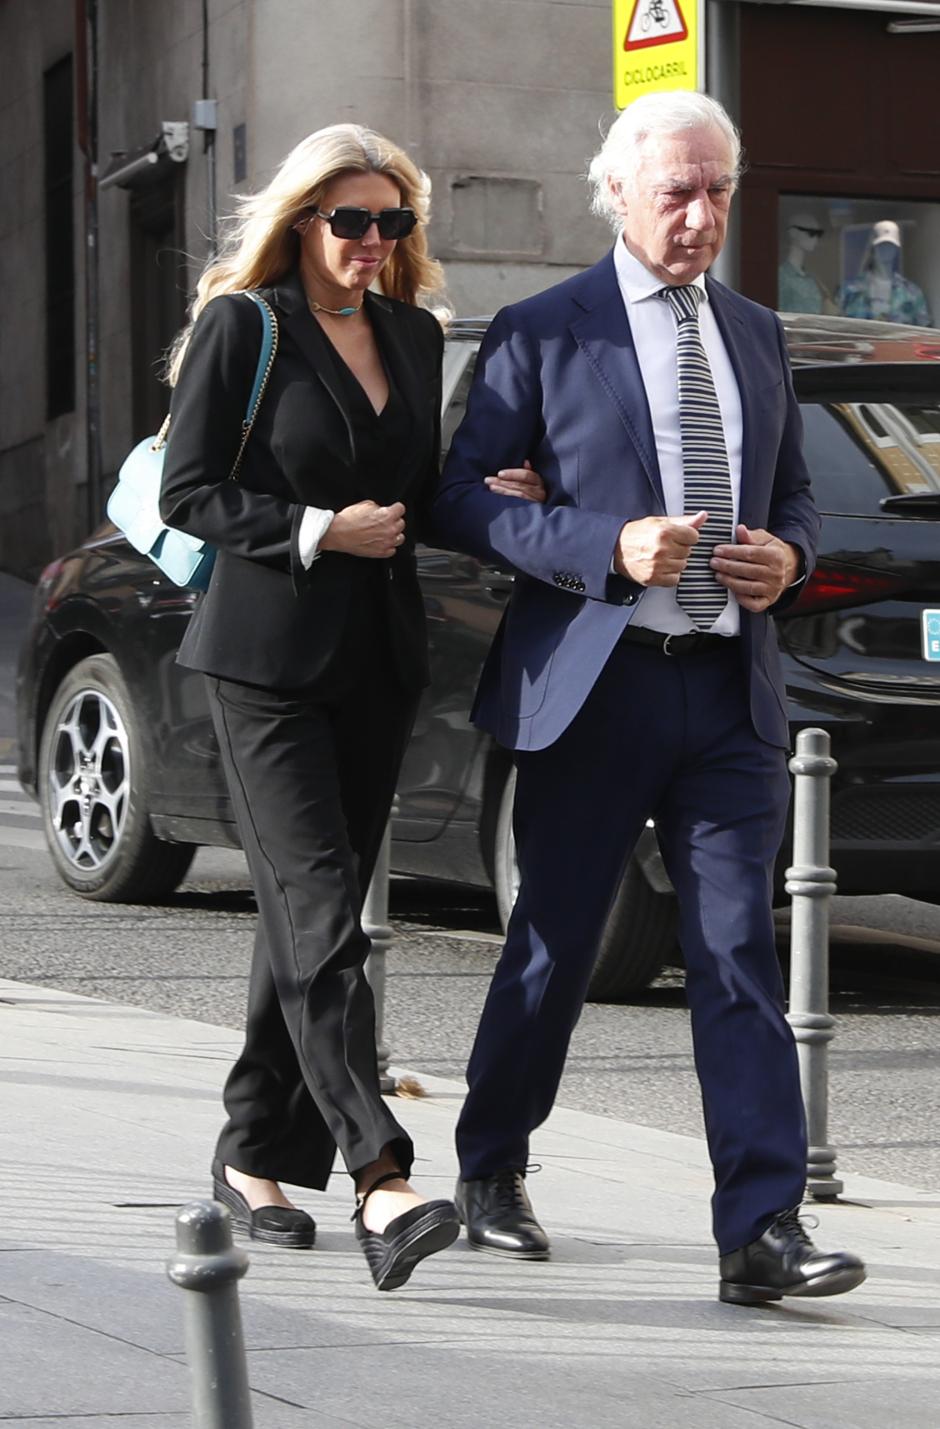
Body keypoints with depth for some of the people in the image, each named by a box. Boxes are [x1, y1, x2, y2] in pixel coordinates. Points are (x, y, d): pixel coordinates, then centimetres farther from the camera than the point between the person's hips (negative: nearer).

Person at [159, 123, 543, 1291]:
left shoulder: (414, 336, 14)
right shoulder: (242, 329, -5)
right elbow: (186, 493, -7)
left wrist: (483, 497, 3)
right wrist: (317, 530, -16)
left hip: (377, 659, 7)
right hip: (268, 656, -7)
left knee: (307, 910, 10)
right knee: (319, 912, -14)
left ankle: (256, 1157, 21)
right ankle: (380, 1183, -23)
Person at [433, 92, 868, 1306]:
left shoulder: (755, 337, 15)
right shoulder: (543, 334, -1)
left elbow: (792, 493, 24)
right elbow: (462, 495, -5)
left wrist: (787, 555, 0)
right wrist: (608, 548, -18)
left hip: (728, 690, 3)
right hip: (594, 683, -3)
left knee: (739, 954, -5)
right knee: (553, 943, 8)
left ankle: (762, 1229, -10)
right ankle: (490, 1172, 28)